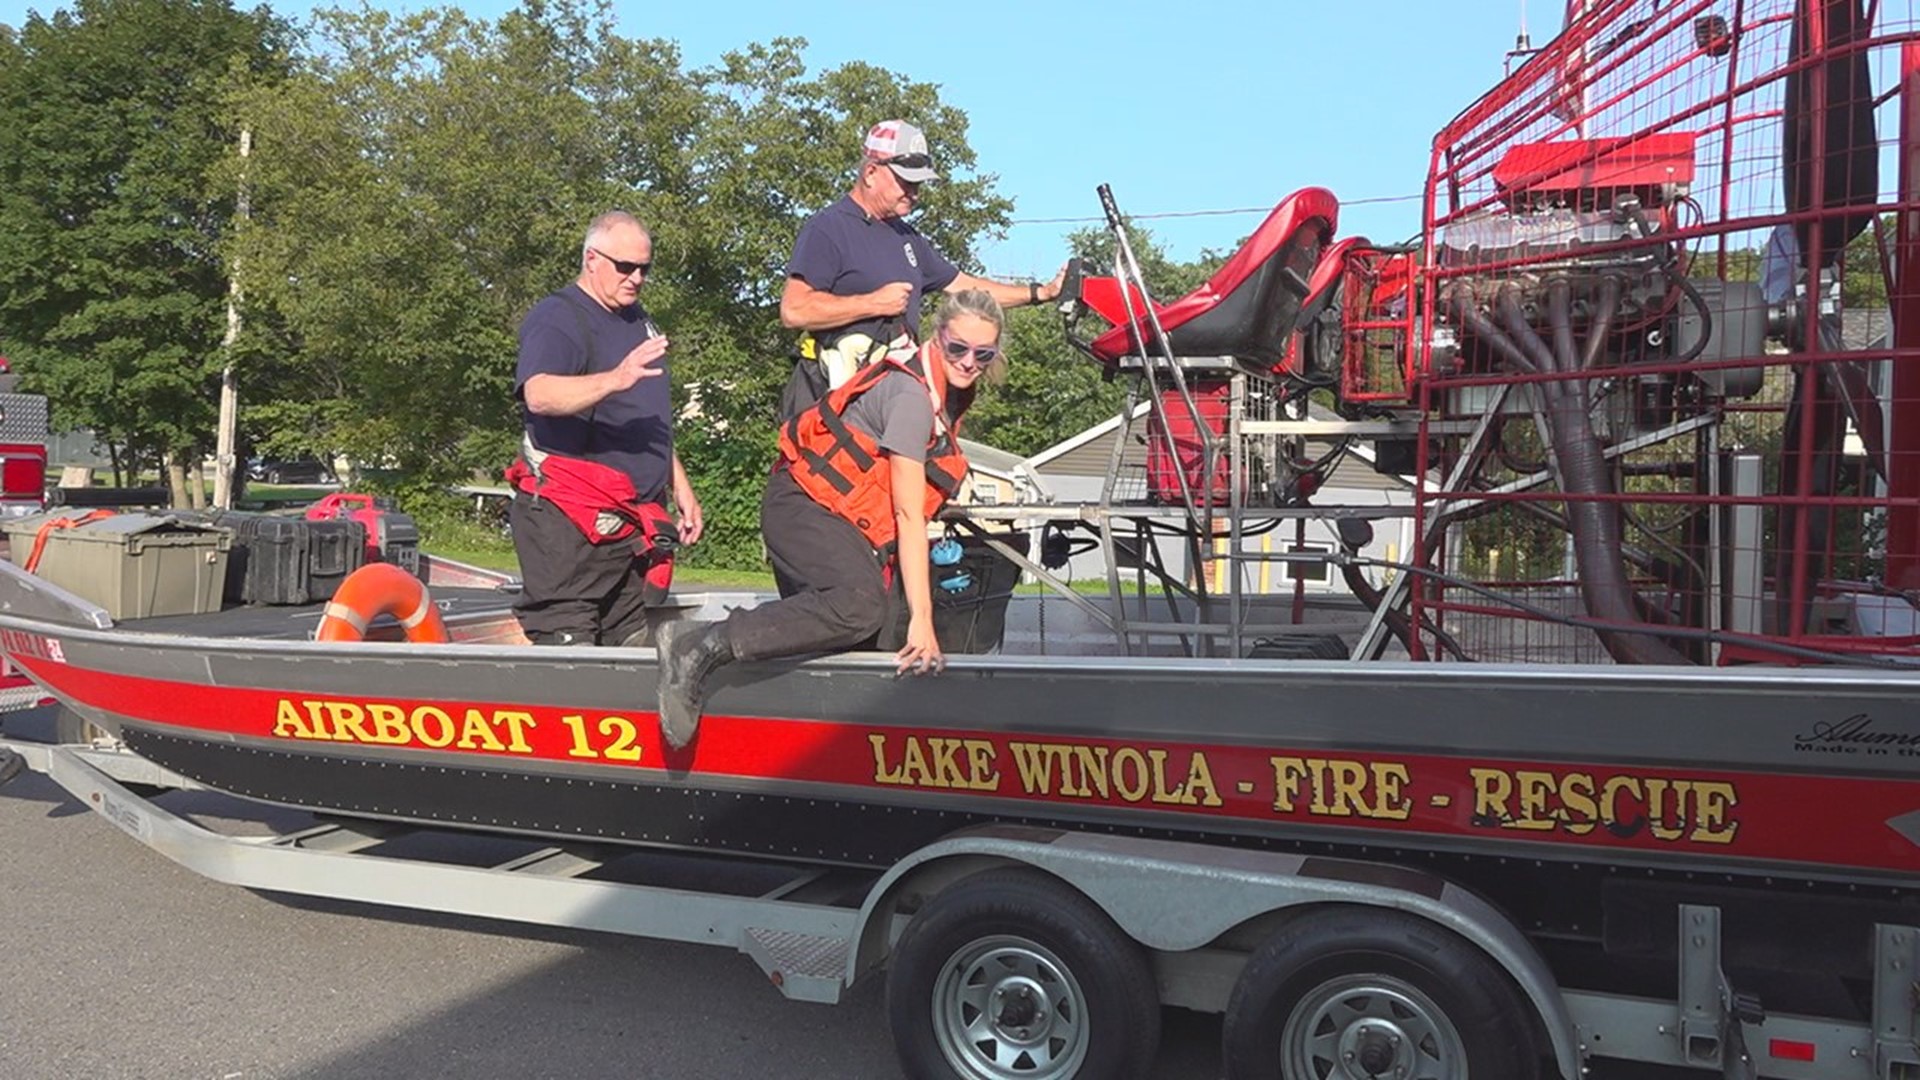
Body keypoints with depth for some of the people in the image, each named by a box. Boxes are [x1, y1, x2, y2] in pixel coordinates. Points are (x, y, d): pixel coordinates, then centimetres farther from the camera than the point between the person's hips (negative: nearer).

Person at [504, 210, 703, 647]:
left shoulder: (638, 320, 21)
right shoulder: (556, 318, -7)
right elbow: (539, 395, -29)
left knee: (634, 651, 11)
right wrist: (614, 379, -43)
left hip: (635, 523, 8)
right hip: (570, 523, -8)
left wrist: (680, 488, 26)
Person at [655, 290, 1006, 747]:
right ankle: (700, 644, -31)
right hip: (803, 506, -10)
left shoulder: (950, 393, 11)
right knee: (861, 607, -34)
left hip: (844, 524, 10)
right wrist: (921, 619, -27)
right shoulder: (911, 393, -18)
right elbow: (908, 514, -24)